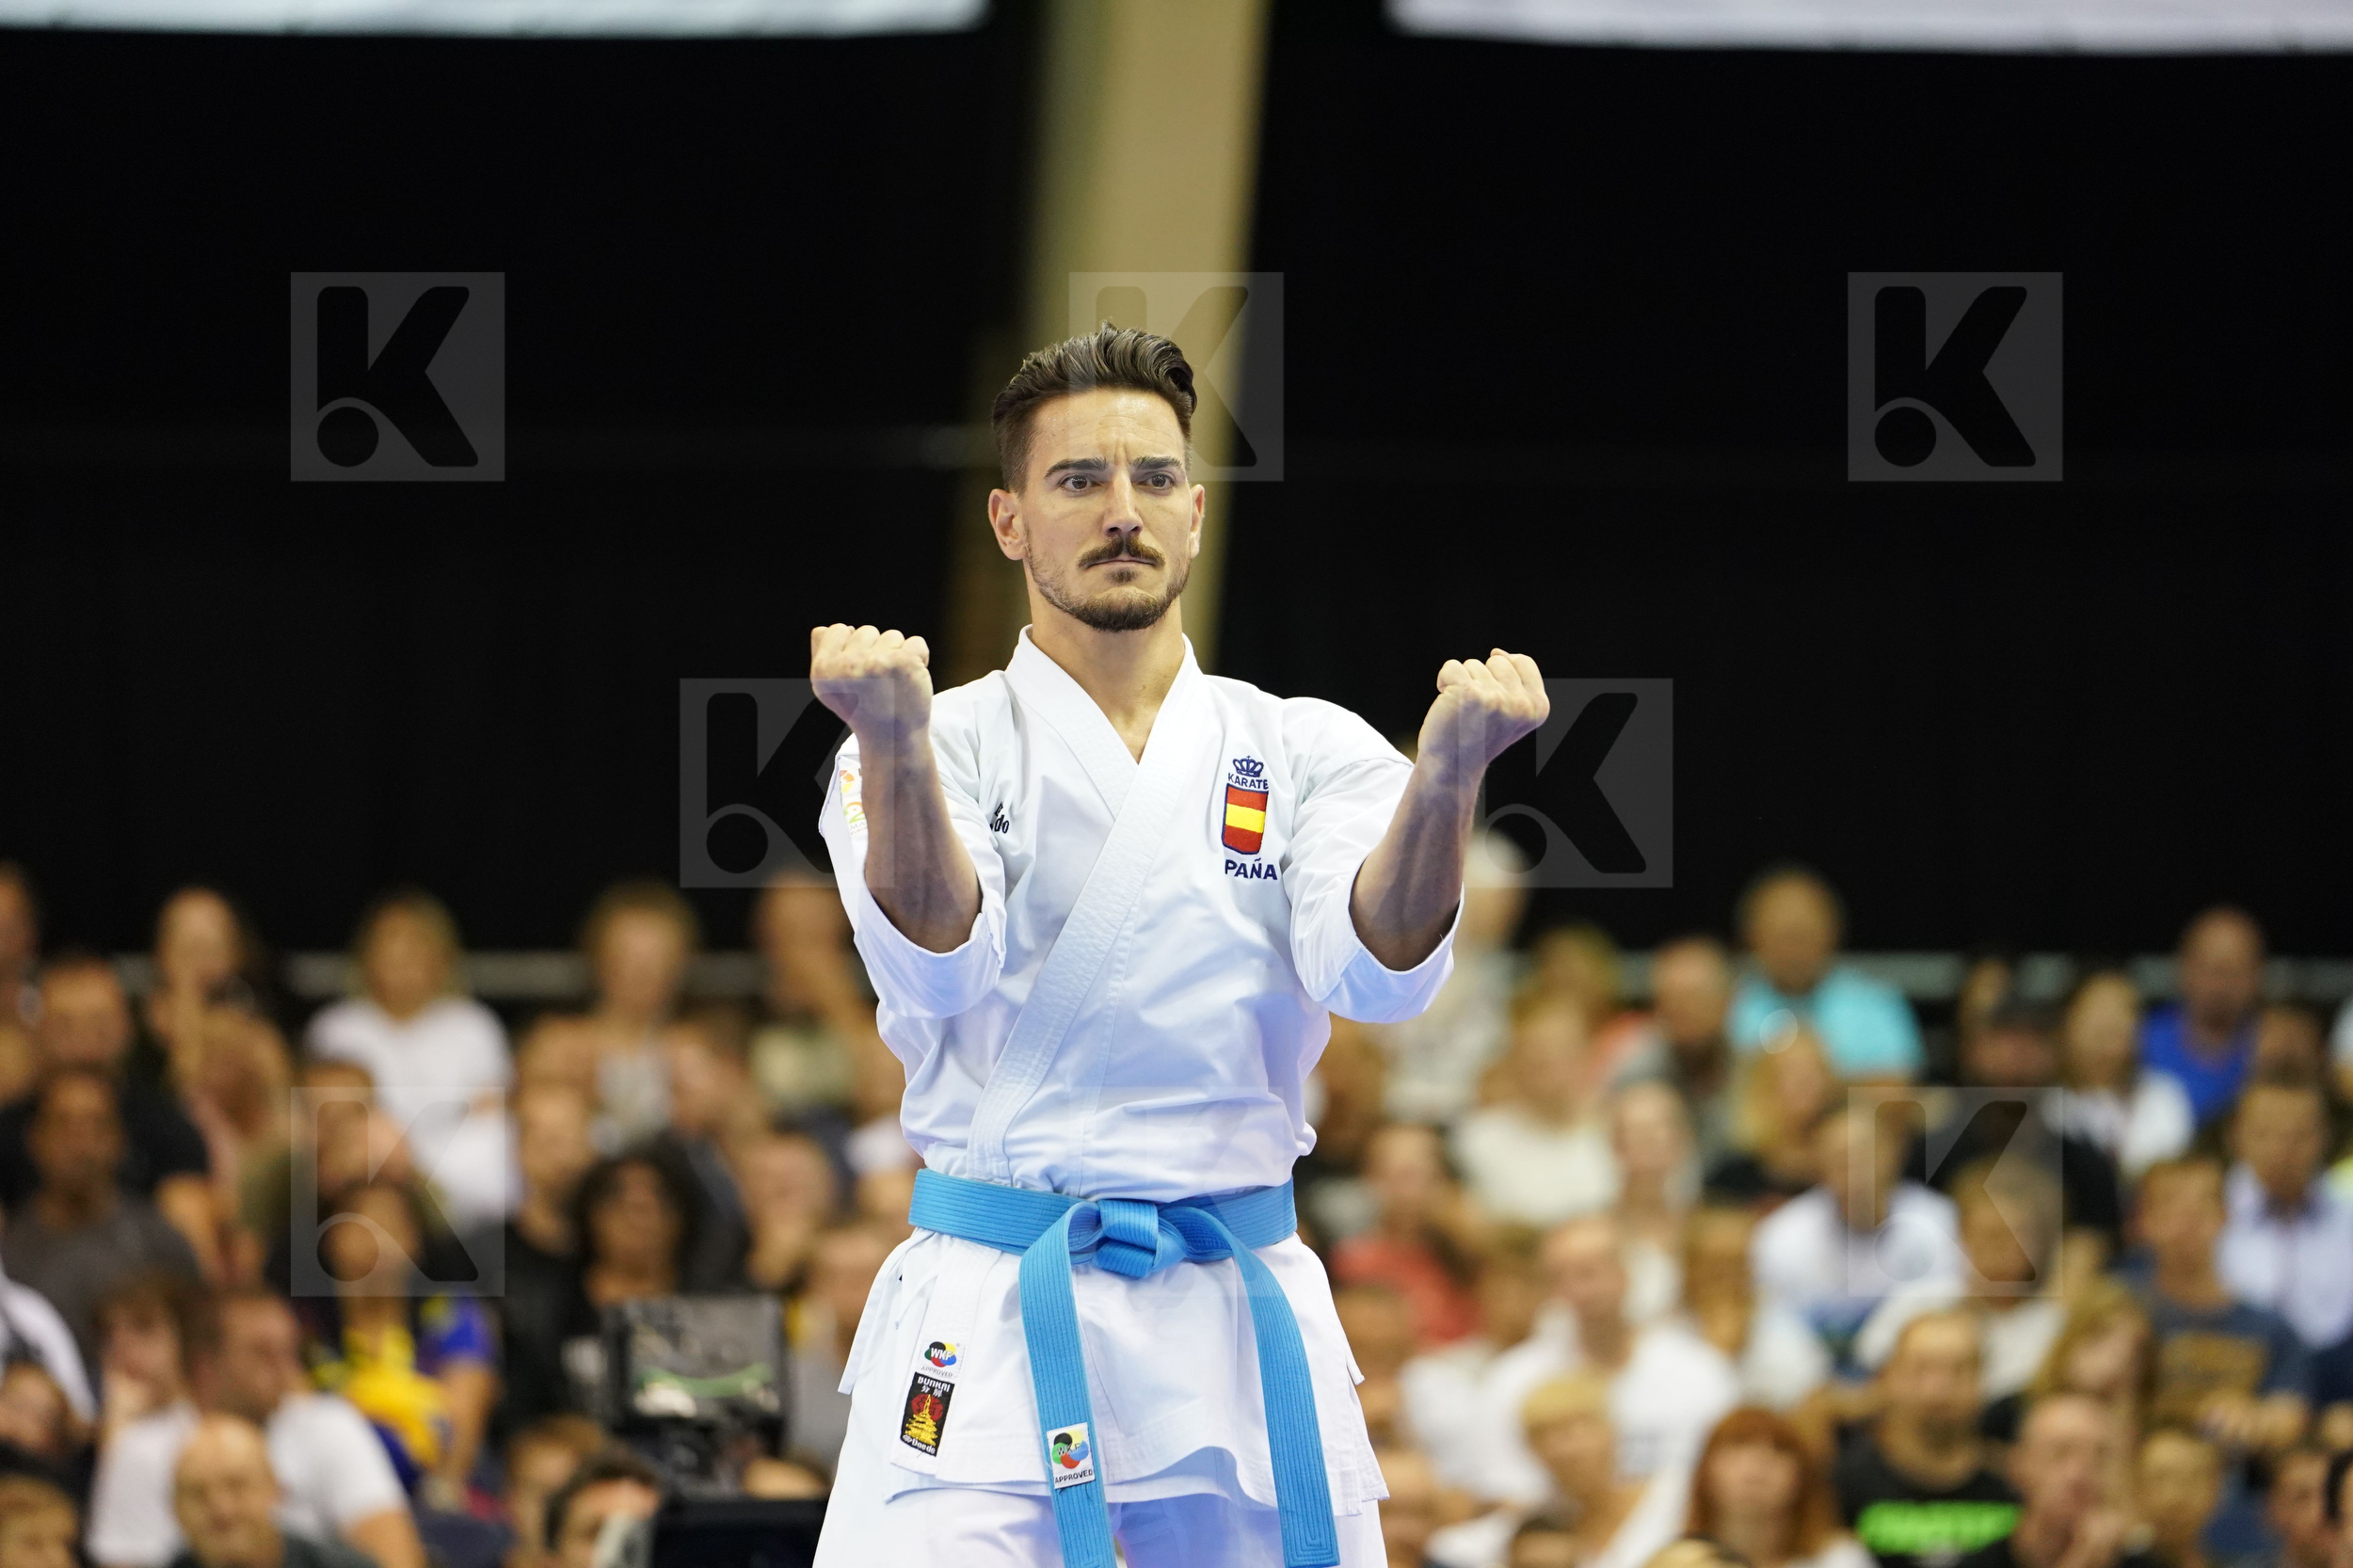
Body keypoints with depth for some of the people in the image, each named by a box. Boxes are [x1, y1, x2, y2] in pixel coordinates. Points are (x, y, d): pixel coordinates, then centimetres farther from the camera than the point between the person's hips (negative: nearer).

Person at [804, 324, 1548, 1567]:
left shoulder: (1305, 754, 8)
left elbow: (1378, 967, -11)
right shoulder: (951, 748, 3)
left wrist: (1447, 774, -31)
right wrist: (895, 748, -37)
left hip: (1240, 1319, 2)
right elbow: (938, 958, -18)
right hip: (992, 1318, -2)